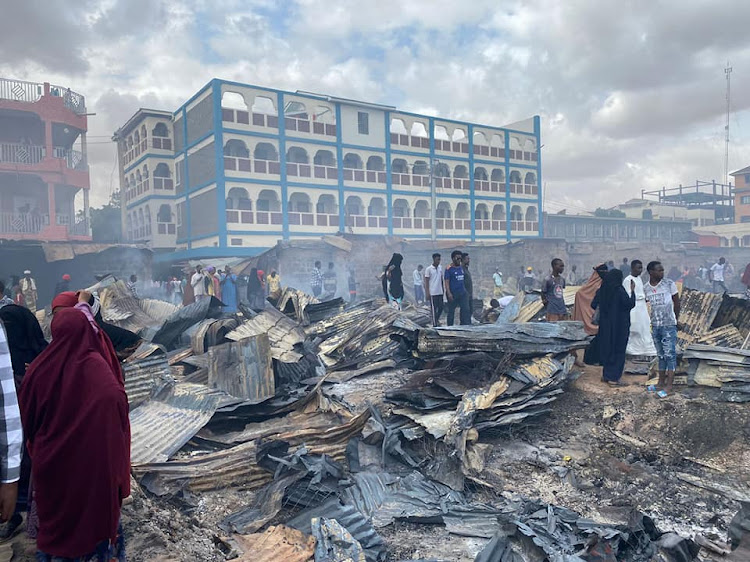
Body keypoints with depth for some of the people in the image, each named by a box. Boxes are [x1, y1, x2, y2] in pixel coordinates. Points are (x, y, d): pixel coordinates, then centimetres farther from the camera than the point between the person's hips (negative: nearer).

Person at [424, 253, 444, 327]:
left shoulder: (440, 267, 9)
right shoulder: (428, 269, -8)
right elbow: (426, 282, -7)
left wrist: (443, 289, 16)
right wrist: (427, 293, -11)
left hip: (440, 292, 6)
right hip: (432, 293, -6)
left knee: (441, 307, 7)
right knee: (434, 308, -1)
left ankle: (436, 319, 28)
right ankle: (435, 323, 7)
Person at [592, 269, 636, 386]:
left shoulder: (601, 290, 0)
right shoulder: (620, 291, -17)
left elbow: (593, 305, 6)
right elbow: (631, 304, -12)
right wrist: (632, 290, -3)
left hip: (605, 325, 6)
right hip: (619, 325, -6)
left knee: (606, 348, 17)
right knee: (618, 350, 3)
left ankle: (606, 375, 25)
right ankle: (613, 378, 4)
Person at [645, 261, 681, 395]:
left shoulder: (669, 284, -7)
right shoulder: (645, 288, 1)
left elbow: (677, 302, 1)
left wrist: (675, 319, 7)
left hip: (669, 325, -4)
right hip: (655, 325, 4)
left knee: (670, 354, -3)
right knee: (661, 355, 13)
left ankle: (669, 385, 2)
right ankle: (661, 383, 21)